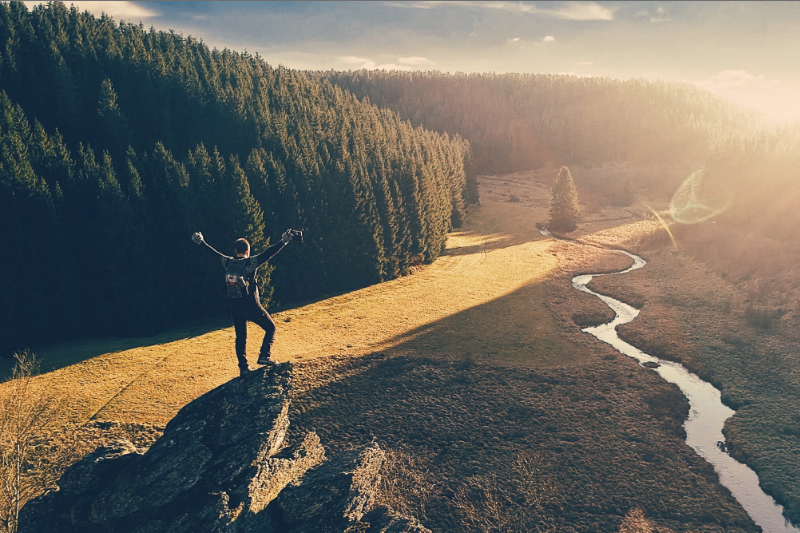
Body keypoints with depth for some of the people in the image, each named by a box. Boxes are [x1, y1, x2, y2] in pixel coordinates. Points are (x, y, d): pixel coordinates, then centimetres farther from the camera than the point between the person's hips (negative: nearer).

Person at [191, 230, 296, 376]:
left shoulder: (228, 263, 2)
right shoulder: (250, 263, -12)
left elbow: (214, 253, 18)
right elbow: (269, 253, -17)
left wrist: (202, 242, 34)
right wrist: (284, 240, -17)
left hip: (235, 308, 5)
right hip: (252, 306, -5)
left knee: (240, 337, 14)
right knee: (270, 328, 10)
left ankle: (243, 366, 14)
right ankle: (264, 356, -1)